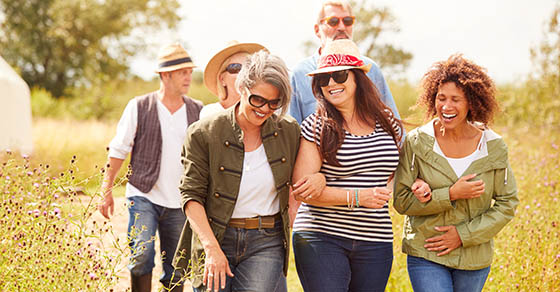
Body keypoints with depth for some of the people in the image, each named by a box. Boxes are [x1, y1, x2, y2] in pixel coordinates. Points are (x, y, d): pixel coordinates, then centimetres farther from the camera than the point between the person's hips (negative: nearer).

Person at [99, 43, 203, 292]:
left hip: (180, 203, 3)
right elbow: (118, 150, 4)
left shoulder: (198, 111, 6)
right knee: (141, 256, -18)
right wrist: (107, 191, 1)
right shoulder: (139, 107, -1)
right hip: (143, 195, -2)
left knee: (176, 270, 6)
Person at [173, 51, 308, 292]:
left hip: (267, 243, 1)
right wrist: (212, 248, -16)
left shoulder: (289, 132, 2)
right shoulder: (203, 133, -6)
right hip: (215, 238, -1)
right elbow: (191, 195, -8)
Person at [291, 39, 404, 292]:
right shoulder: (315, 127, -4)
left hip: (376, 243, 4)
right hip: (320, 239, -4)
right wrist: (357, 197, -16)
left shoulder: (387, 124, 8)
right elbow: (301, 190, -10)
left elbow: (398, 173, 24)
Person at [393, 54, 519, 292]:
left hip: (474, 257, 2)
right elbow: (402, 201, -7)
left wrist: (464, 234, -9)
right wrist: (450, 195, -18)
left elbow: (507, 204, 2)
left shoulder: (493, 146, -3)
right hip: (426, 255, -2)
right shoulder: (416, 143, -7)